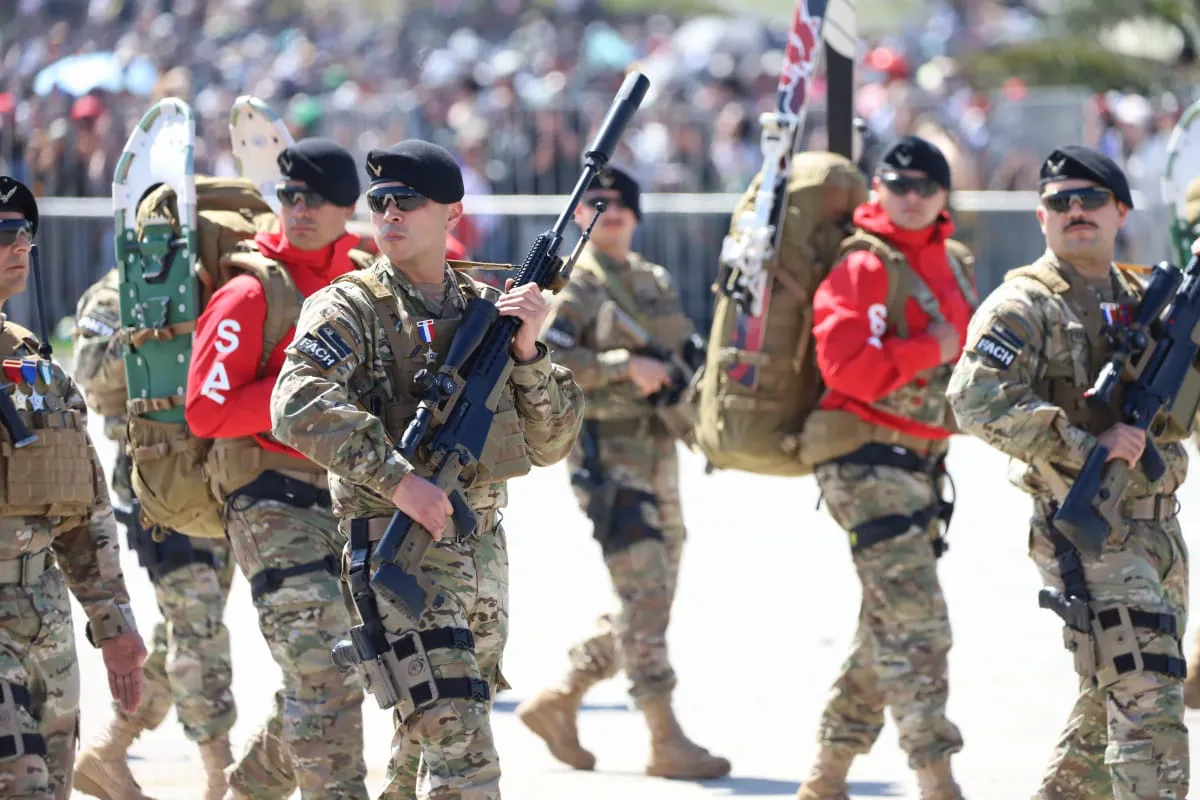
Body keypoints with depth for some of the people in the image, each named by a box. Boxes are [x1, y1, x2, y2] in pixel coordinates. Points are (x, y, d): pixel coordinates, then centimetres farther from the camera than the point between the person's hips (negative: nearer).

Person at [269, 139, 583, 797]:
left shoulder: (487, 310, 12)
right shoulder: (351, 309, -4)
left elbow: (548, 445, 10)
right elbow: (298, 404, -23)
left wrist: (527, 351, -6)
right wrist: (397, 478, -30)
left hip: (483, 548, 6)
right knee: (459, 747, -18)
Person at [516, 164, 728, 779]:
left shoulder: (656, 282, 17)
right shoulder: (573, 284, -5)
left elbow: (686, 354, 28)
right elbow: (543, 359, -17)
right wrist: (625, 365, -22)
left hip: (659, 449, 8)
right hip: (607, 451, -8)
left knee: (650, 603, 11)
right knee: (643, 594, -13)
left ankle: (557, 702, 23)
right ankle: (666, 741, -13)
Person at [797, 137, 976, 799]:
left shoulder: (951, 264, 14)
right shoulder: (866, 265, -13)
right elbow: (846, 365, -24)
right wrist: (930, 350, -17)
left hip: (920, 464, 9)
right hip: (867, 463, -9)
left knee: (887, 629, 15)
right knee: (915, 623, -15)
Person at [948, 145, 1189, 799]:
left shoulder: (1145, 299, 15)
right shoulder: (1024, 306, -7)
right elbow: (976, 400, -21)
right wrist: (1085, 446, -23)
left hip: (1158, 526, 8)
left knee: (1109, 705, 17)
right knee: (1146, 701, -15)